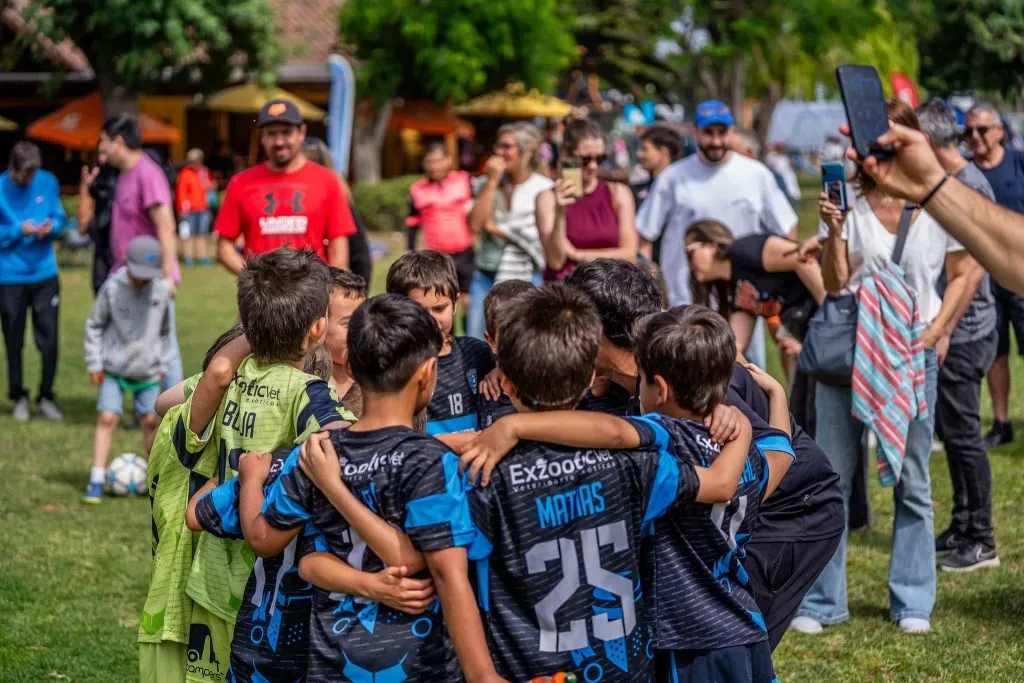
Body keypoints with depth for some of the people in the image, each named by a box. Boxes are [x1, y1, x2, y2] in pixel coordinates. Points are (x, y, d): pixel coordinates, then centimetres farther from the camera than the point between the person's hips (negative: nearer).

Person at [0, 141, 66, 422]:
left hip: (45, 273, 2)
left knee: (49, 339, 3)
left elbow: (59, 217, 8)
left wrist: (52, 227, -14)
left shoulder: (48, 182, -1)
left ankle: (46, 398, 18)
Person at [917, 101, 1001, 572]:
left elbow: (972, 268, -20)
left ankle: (981, 541, 3)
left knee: (962, 433, -4)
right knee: (951, 431, 14)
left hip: (964, 335, -9)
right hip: (948, 331, 9)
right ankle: (962, 528, 24)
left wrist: (943, 329, -21)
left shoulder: (970, 187, -17)